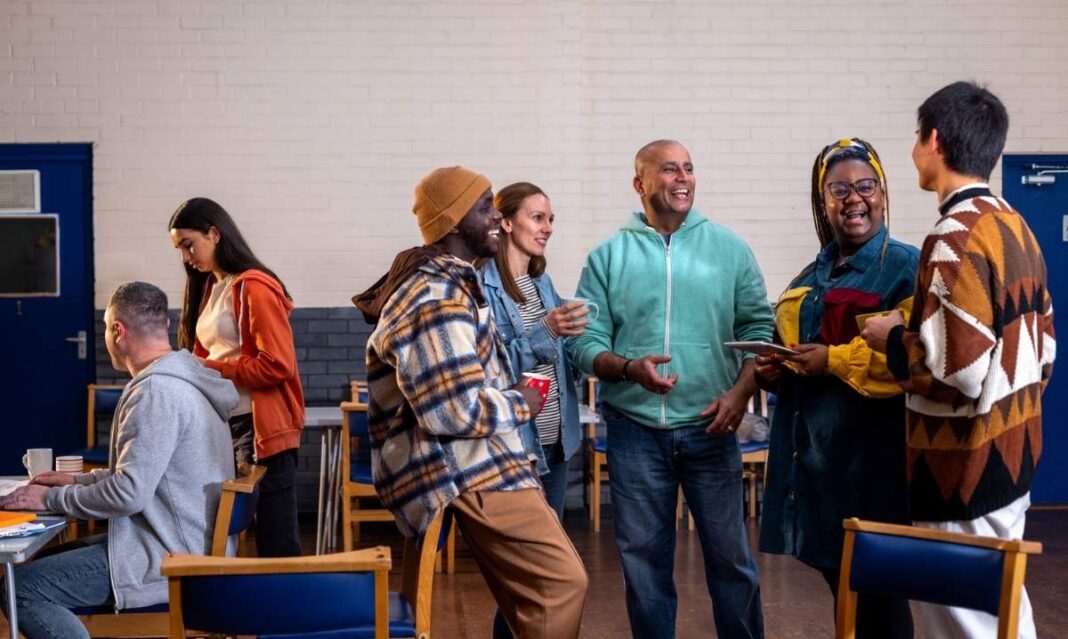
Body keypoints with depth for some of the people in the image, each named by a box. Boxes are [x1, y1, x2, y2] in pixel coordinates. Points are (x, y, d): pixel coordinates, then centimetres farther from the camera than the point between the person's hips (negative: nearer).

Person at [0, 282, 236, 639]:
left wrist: (51, 499, -12)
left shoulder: (156, 391, -21)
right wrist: (77, 480, 18)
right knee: (53, 559, 23)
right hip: (189, 545, 11)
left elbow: (128, 494, -25)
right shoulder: (183, 379, 12)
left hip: (168, 561, -11)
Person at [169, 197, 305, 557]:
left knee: (276, 544, -5)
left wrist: (211, 369, -13)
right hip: (222, 426, 9)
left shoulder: (253, 288, -9)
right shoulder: (208, 288, 17)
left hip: (261, 429, -8)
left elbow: (277, 365, -16)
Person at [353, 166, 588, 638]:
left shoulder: (447, 283, 16)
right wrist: (519, 404, -10)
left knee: (531, 591, 14)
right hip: (465, 470, -11)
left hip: (473, 463, 11)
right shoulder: (437, 302, -20)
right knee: (561, 582, -13)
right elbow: (458, 411, -27)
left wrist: (511, 396, 14)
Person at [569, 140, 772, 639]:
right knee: (643, 558, 9)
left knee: (729, 554, 6)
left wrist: (741, 391, -11)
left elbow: (759, 329, 4)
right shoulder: (608, 257, 2)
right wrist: (629, 368, -20)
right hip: (634, 431, 0)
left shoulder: (729, 249, 4)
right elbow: (585, 343, -1)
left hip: (710, 428, 0)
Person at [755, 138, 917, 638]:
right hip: (812, 450, 7)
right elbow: (789, 343, 26)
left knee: (875, 593, -1)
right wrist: (772, 368, 4)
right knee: (838, 578, 14)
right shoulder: (813, 275, 17)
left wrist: (835, 360, -19)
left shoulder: (905, 267, -7)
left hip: (870, 452, -7)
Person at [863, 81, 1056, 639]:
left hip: (967, 468, -9)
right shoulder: (1014, 226, 9)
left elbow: (956, 372, -26)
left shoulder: (956, 237, -20)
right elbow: (1042, 346, 14)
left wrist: (893, 339, -11)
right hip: (1012, 451, 9)